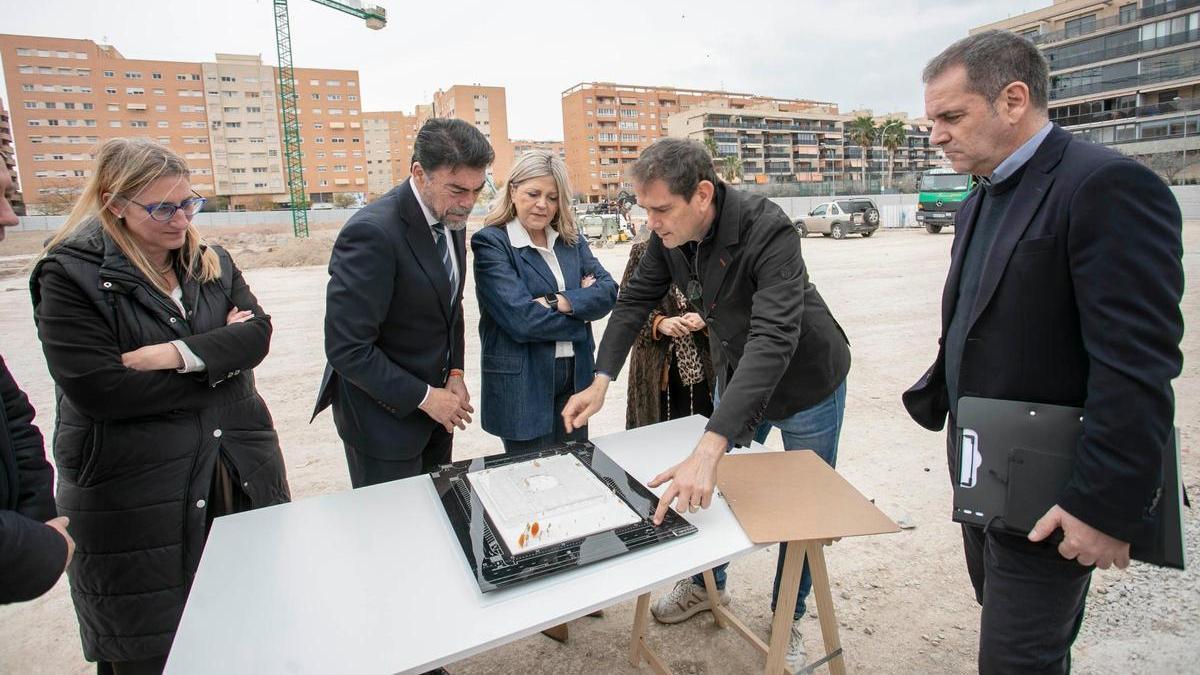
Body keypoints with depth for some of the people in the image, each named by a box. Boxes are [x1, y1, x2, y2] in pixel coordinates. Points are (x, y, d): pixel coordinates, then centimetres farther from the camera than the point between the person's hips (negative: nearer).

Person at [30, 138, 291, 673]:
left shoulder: (211, 262, 7)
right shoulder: (69, 276, -9)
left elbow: (258, 333, -5)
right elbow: (99, 388, -19)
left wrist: (176, 354, -19)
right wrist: (220, 355, -13)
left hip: (239, 472, 4)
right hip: (134, 495, -4)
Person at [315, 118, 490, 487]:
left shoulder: (450, 220, 1)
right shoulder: (372, 233, -25)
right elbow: (346, 349, -24)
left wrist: (455, 373, 1)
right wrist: (424, 397, -18)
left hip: (433, 404, 8)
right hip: (385, 415, -7)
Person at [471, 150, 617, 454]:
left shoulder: (571, 238, 8)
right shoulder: (491, 242, -10)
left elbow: (609, 292, -2)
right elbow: (521, 319, -20)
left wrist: (560, 301, -19)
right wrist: (582, 303, -8)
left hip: (576, 377, 5)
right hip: (522, 385, -5)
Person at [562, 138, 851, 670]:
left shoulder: (768, 231, -36)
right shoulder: (668, 234, -16)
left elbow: (773, 340, -45)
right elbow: (635, 300, -5)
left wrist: (710, 447, -54)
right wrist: (601, 380, -19)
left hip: (807, 385, -5)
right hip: (734, 376, 6)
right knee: (705, 487, 17)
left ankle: (788, 619, 35)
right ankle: (707, 584, 43)